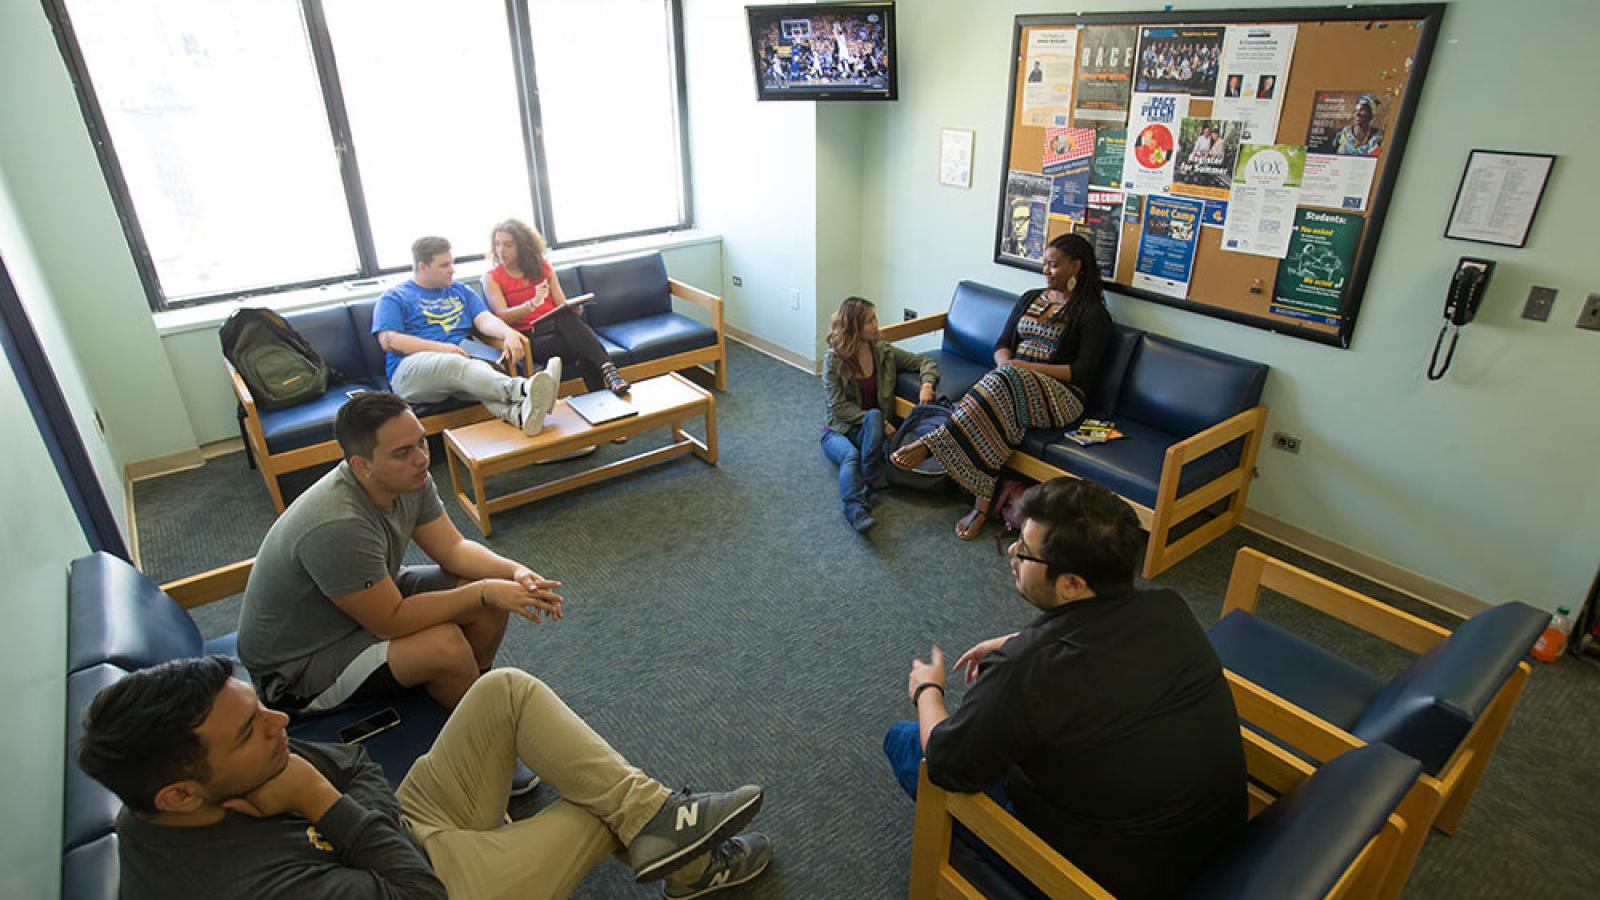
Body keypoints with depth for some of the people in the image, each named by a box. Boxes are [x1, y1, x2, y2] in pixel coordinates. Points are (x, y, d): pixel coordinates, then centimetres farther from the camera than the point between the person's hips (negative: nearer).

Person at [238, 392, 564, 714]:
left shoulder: (410, 478, -13)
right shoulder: (336, 527, -37)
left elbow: (453, 547, -5)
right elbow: (391, 622, -30)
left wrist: (515, 571, -21)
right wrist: (483, 592, -28)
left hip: (374, 598, 8)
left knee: (493, 597, -7)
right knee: (444, 644, -30)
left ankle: (472, 688, 16)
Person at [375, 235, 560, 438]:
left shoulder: (461, 290, 27)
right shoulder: (394, 298, 14)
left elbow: (485, 319, 11)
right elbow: (389, 341, -1)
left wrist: (509, 334, -13)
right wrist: (441, 348, -12)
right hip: (412, 368, -3)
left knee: (480, 368, -36)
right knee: (454, 364, -39)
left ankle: (517, 413, -70)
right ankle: (524, 389, -66)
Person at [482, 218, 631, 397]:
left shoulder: (542, 266, 16)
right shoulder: (491, 278, 6)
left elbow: (562, 305, 12)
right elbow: (502, 316, -9)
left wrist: (572, 308, -13)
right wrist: (533, 303, -25)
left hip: (557, 324, 3)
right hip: (529, 337, -3)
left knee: (567, 315, -36)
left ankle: (608, 370, -48)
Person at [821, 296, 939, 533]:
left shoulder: (883, 351, 0)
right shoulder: (833, 359, -10)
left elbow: (925, 362, 6)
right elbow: (839, 407, -14)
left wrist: (927, 384, -17)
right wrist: (878, 422, -23)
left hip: (870, 431, 3)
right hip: (839, 430, -2)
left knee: (874, 415, -33)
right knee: (850, 455, -36)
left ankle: (870, 479, -30)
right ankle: (856, 510, -55)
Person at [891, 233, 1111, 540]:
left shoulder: (1093, 314, 1)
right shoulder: (1029, 299, 20)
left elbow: (1084, 373, -7)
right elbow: (1002, 344, 17)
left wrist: (1030, 367, -15)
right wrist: (1005, 362, -9)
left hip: (1059, 395, -5)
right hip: (1013, 386, 5)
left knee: (1004, 382, -38)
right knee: (1001, 408, -35)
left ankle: (929, 445, -42)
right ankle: (981, 503, -40)